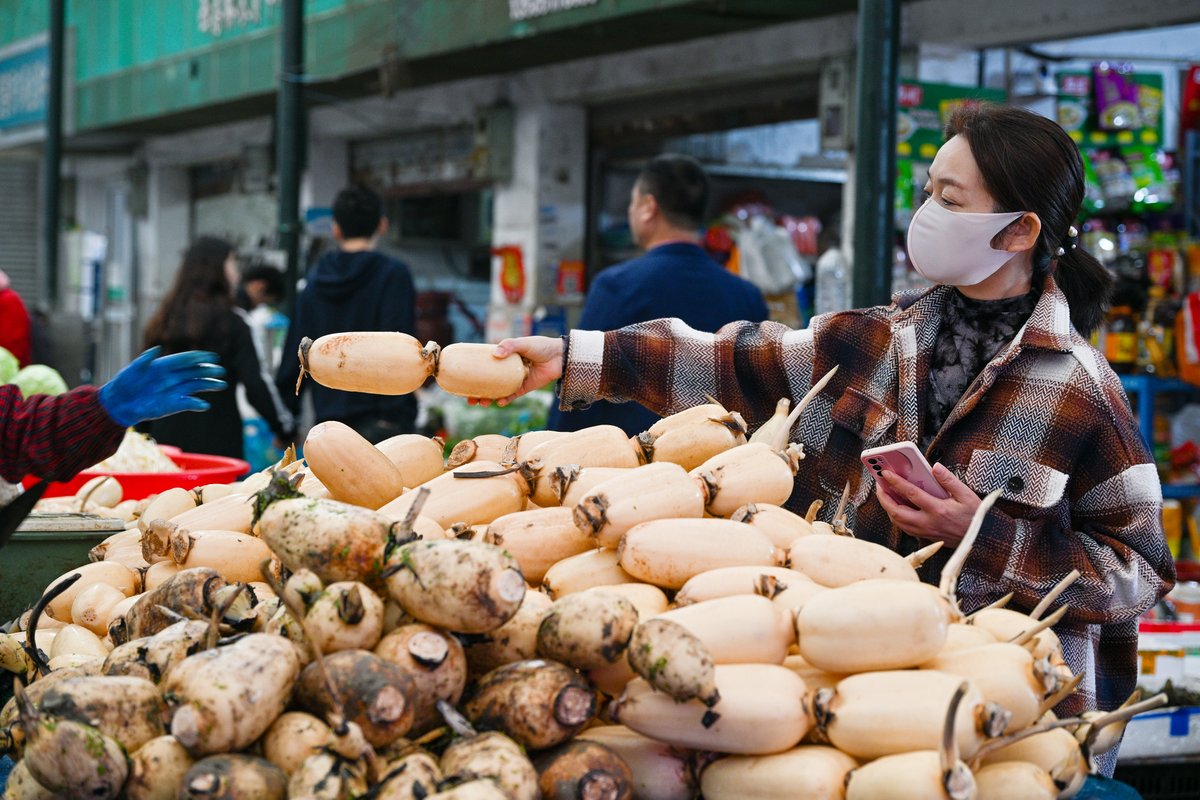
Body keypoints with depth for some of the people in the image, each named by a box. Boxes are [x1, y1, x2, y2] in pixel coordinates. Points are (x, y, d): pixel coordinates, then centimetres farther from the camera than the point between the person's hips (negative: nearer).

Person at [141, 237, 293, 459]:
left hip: (166, 438, 5)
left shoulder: (161, 323, 8)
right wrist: (282, 430, -1)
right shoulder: (231, 324, -6)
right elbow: (255, 385, -11)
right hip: (217, 442, -5)